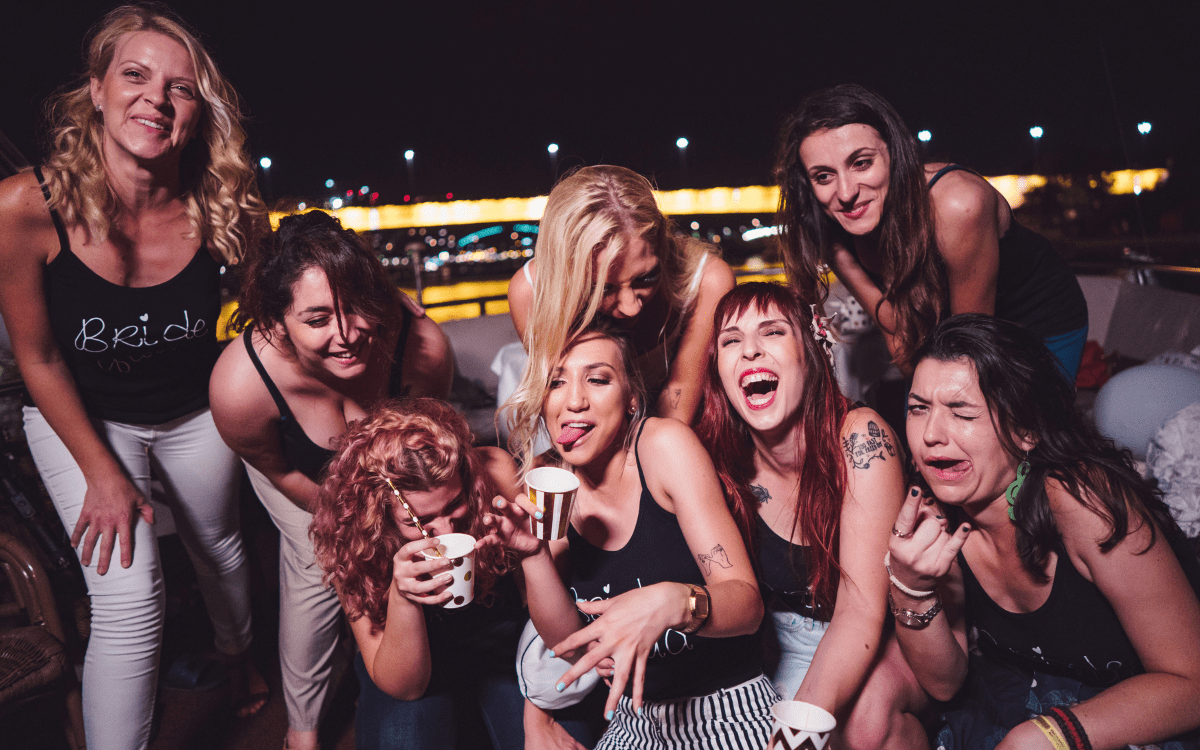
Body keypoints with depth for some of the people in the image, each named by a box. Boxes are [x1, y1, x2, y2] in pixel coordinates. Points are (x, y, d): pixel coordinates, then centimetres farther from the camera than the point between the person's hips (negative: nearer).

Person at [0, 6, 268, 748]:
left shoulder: (227, 212, -25)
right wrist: (102, 474, -12)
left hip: (195, 411, 2)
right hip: (81, 416, -2)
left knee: (219, 546, 23)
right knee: (130, 596, -13)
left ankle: (240, 658, 56)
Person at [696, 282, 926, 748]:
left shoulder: (858, 438, -25)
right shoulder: (719, 459, -14)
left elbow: (862, 612, -27)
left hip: (886, 636, -2)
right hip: (789, 644, 3)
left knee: (867, 708, -31)